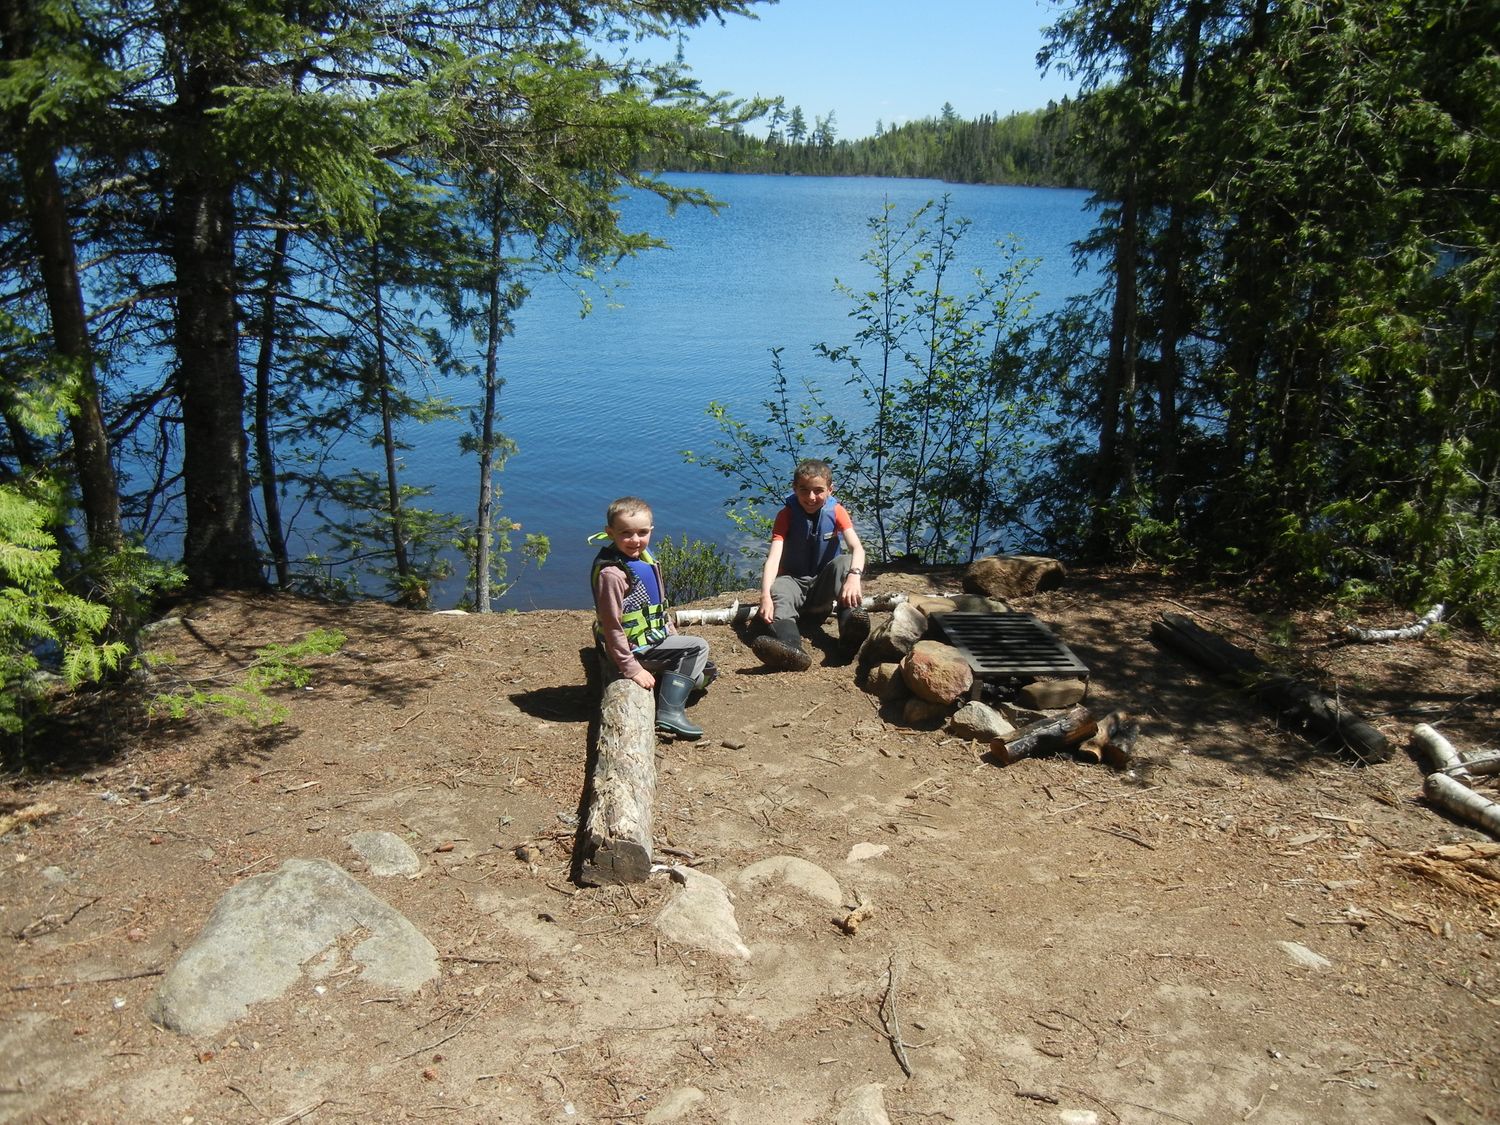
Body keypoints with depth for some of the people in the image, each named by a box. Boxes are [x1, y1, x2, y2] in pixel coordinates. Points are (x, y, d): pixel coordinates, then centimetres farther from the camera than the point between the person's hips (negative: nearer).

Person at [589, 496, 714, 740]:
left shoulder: (643, 557, 3)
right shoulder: (611, 573, -26)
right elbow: (612, 626, -26)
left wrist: (673, 635, 15)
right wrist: (632, 668, -25)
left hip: (655, 639, 10)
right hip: (636, 648, -10)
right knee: (698, 647, -15)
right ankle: (670, 713, -18)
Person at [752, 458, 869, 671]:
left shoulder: (836, 511, -4)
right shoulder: (786, 515, -7)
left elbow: (857, 548, -19)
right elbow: (773, 557, -20)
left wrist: (854, 576, -43)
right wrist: (765, 596, -39)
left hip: (824, 585, 1)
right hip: (794, 581, -1)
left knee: (845, 562, -28)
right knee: (779, 588, -35)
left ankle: (851, 621, -51)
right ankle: (789, 646, -65)